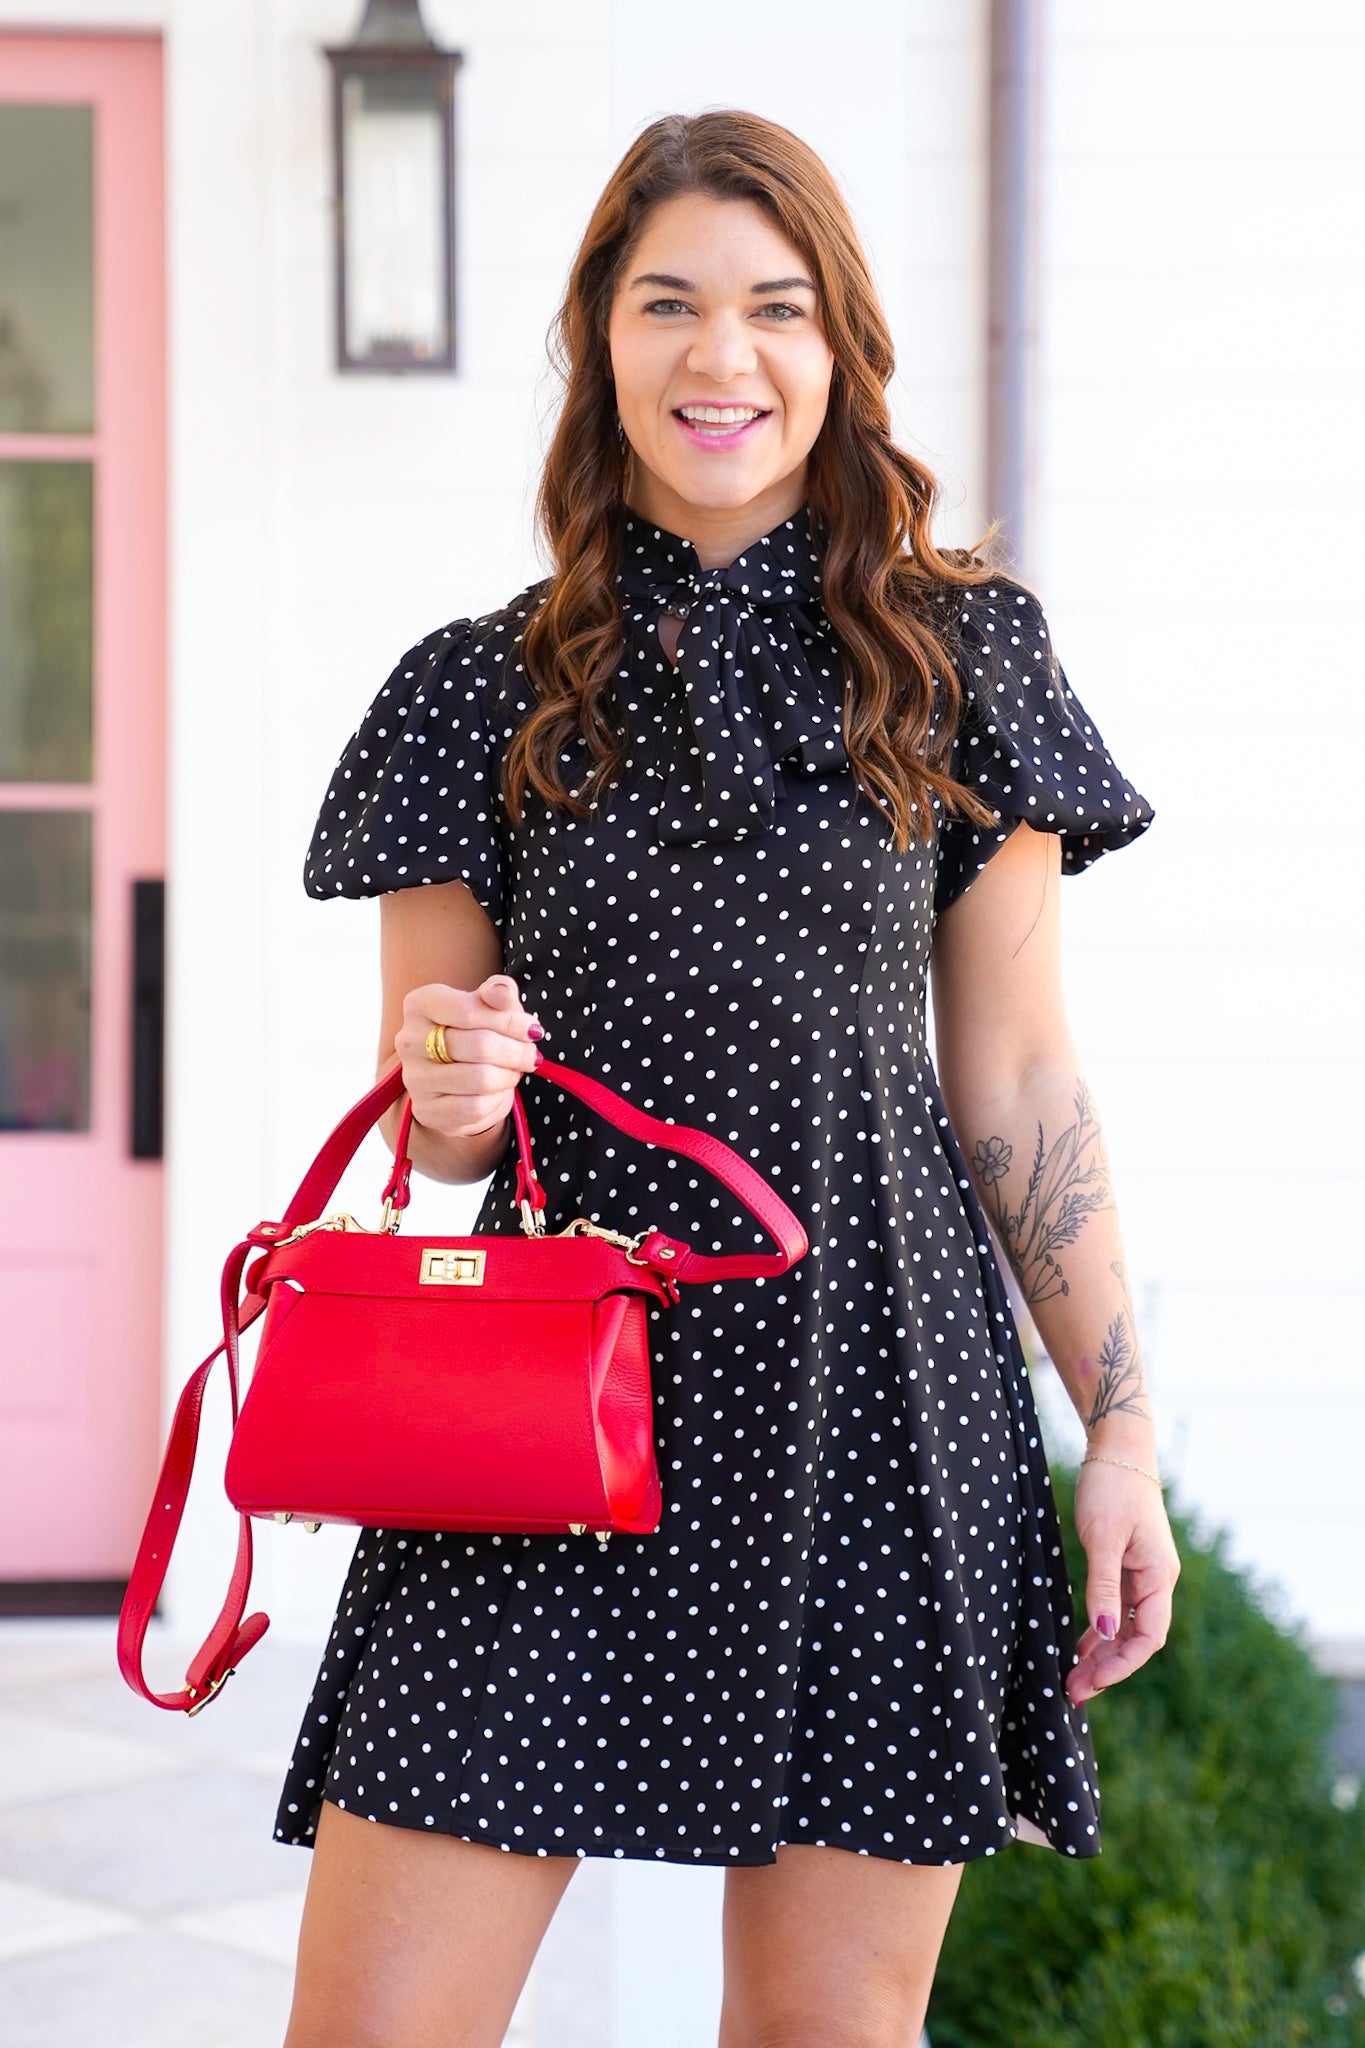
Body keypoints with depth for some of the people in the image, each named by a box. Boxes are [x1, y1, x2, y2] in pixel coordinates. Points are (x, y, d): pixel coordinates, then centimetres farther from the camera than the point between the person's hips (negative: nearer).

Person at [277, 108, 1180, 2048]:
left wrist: (1122, 1429, 3)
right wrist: (445, 1097, -13)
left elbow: (1018, 1085, 7)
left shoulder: (959, 654, 5)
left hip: (874, 1401, 0)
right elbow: (427, 1125, 11)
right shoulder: (486, 691, 6)